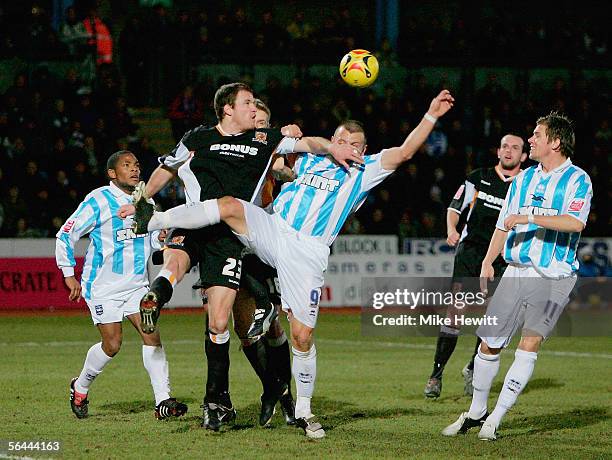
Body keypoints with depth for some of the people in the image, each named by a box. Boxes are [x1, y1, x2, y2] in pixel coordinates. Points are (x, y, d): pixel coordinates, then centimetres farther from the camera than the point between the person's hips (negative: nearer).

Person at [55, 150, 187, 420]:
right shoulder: (98, 201, -10)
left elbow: (154, 239, 20)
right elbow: (65, 235, -7)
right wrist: (69, 275, -10)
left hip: (137, 283, 5)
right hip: (102, 286, -5)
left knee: (151, 334, -10)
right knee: (112, 343, -7)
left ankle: (163, 402, -11)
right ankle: (80, 387, 20)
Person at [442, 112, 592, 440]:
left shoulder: (577, 180, -4)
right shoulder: (523, 179, 14)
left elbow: (575, 223, -20)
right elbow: (504, 224, 18)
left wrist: (530, 218, -24)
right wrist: (488, 261, 7)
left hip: (554, 277, -5)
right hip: (516, 271, 5)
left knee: (529, 344, -15)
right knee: (489, 342, 4)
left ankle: (496, 418, -9)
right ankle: (476, 413, 21)